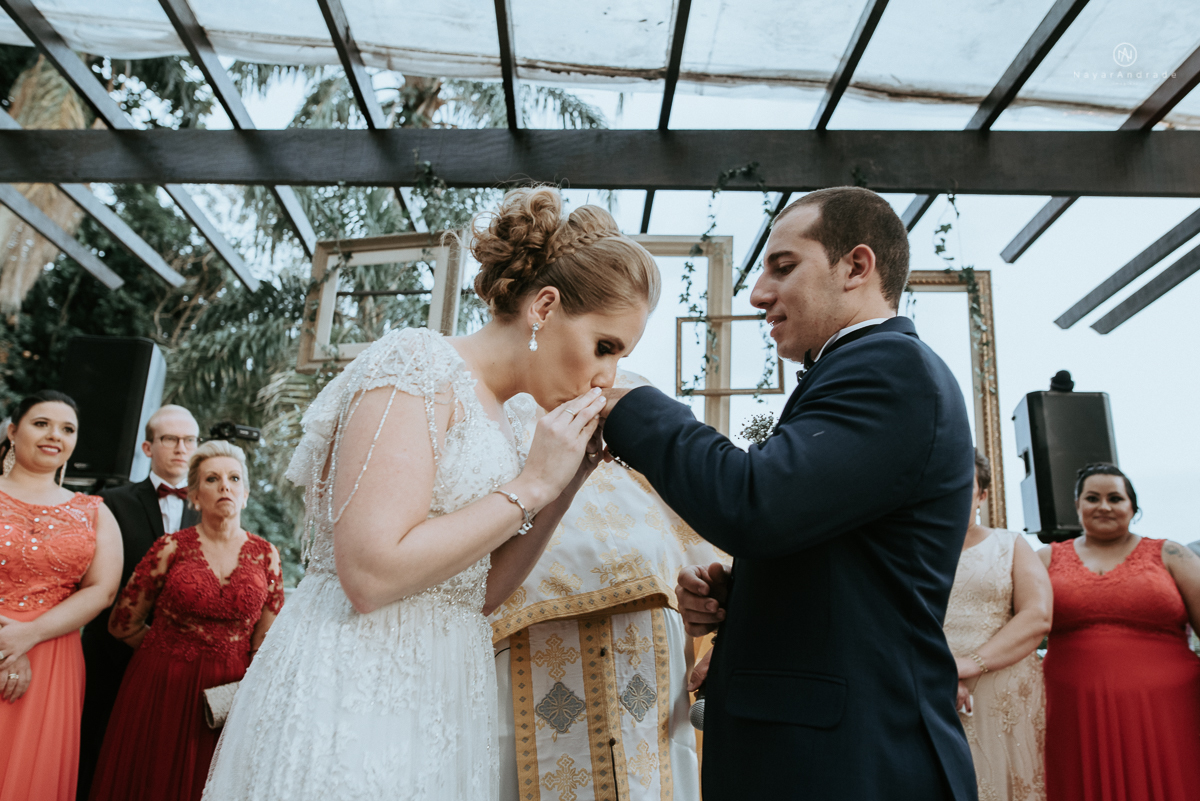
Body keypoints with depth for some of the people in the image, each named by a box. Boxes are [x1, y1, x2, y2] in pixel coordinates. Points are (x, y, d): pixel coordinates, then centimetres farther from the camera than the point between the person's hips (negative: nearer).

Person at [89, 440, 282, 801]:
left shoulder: (265, 554, 0)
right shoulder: (171, 547, -4)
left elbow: (268, 642, 4)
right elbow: (123, 624, 4)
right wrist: (170, 650, 10)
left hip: (227, 697, 1)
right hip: (161, 689, -1)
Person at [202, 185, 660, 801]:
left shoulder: (505, 414, 10)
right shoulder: (418, 364, -14)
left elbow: (481, 589, 9)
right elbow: (372, 572, -24)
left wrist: (568, 481, 0)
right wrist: (531, 484, -17)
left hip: (438, 694, 8)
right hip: (356, 689, -8)